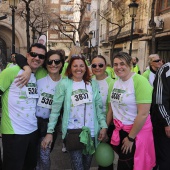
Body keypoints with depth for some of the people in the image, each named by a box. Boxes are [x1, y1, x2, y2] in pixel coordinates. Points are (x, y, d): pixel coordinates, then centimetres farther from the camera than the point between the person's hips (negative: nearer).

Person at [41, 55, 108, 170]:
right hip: (72, 131, -3)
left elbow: (99, 106, 5)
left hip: (91, 131, 3)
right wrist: (50, 132, -8)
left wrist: (103, 126, -3)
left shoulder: (93, 84, 2)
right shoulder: (64, 84, -7)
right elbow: (55, 109, -6)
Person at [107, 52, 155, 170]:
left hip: (137, 131, -6)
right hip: (119, 130, 7)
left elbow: (143, 114, -23)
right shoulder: (115, 82, 3)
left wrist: (130, 137, -16)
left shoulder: (139, 81, -20)